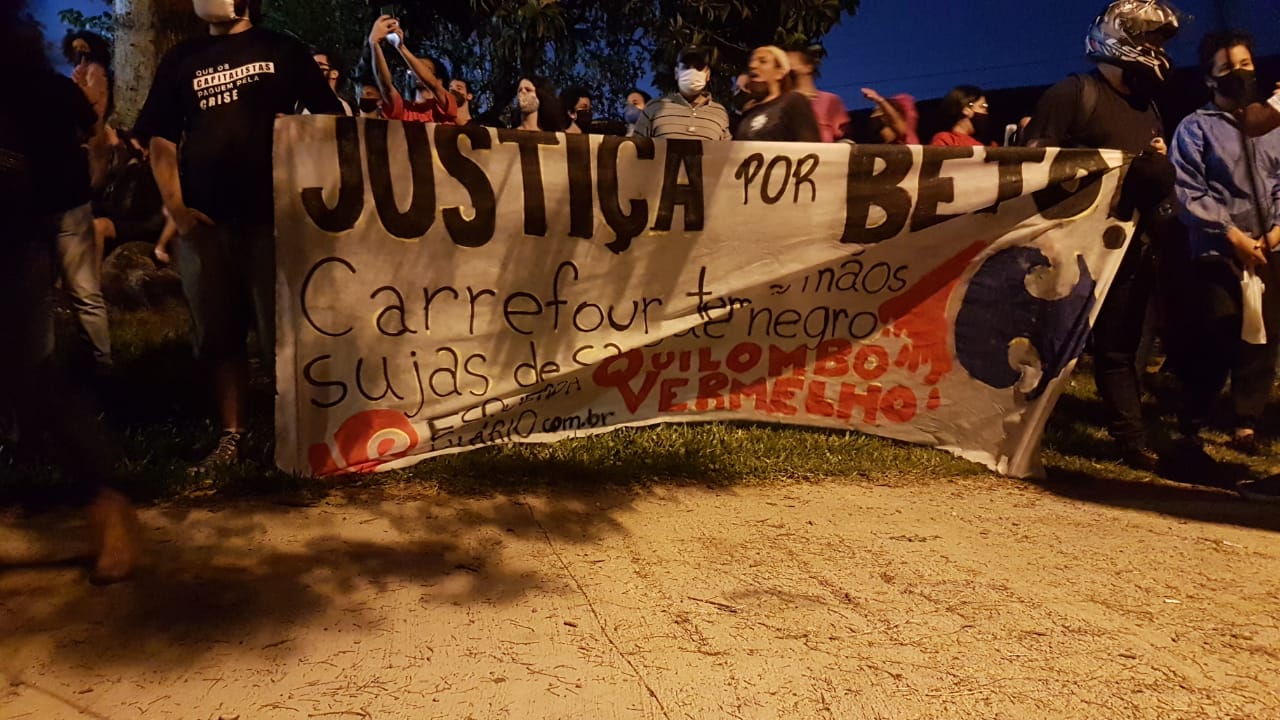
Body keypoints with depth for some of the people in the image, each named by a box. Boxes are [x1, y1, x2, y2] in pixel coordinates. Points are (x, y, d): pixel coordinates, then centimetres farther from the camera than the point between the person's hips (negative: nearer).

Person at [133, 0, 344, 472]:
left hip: (273, 212, -3)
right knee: (219, 335, 8)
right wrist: (175, 206, -1)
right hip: (204, 219, 4)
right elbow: (161, 140, 11)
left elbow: (330, 115, 7)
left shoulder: (282, 51, 8)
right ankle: (231, 436, 17)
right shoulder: (181, 62, 15)